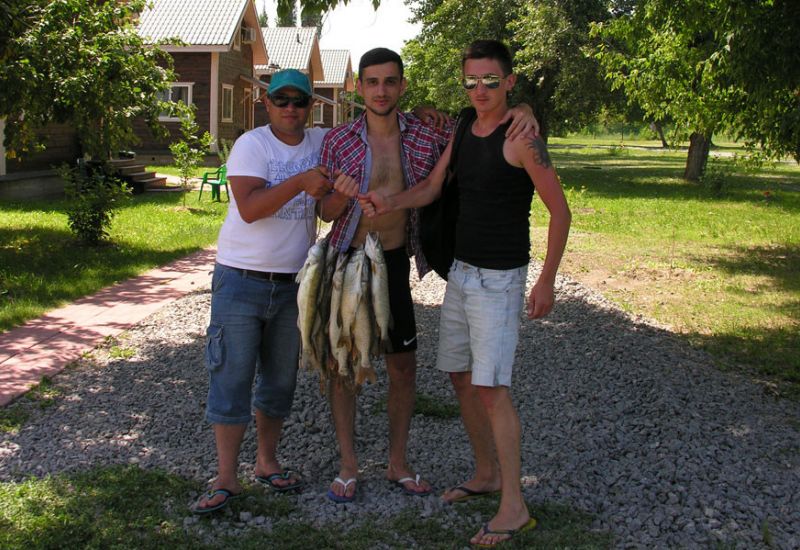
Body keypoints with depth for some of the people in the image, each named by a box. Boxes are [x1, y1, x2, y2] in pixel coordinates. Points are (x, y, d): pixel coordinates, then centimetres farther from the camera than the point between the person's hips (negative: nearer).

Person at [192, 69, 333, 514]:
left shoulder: (323, 143, 5)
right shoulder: (251, 145, -10)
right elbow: (249, 208, -22)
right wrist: (300, 182, -30)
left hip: (294, 284, 5)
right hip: (242, 280, -4)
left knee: (281, 380, 14)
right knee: (232, 379, -3)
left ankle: (267, 462, 29)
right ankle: (227, 478, 4)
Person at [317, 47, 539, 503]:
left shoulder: (427, 136, -5)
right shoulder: (339, 141, -8)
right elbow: (325, 213, -2)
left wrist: (523, 111, -17)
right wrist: (341, 194, -24)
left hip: (395, 264, 2)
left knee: (404, 367, 8)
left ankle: (398, 463, 24)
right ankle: (348, 466, 19)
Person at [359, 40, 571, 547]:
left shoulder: (520, 139, -14)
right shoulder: (461, 134, 9)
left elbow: (560, 211, -11)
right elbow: (431, 189, 4)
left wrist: (547, 282, -12)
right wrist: (390, 203, -17)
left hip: (500, 278, -8)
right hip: (462, 271, 8)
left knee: (492, 387, -11)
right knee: (461, 377, 14)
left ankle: (514, 507, -3)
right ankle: (487, 474, 30)